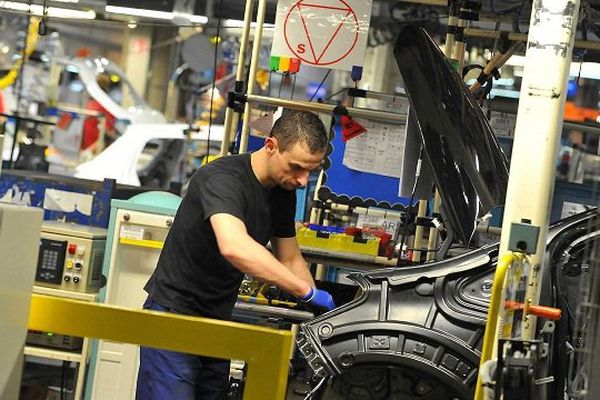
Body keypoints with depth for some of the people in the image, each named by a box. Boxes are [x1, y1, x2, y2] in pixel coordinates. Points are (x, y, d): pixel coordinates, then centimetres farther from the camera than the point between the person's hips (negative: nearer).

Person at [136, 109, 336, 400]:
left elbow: (290, 259, 16)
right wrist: (308, 291, -37)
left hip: (218, 321, 8)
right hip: (174, 312, -8)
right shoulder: (224, 178, -23)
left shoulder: (283, 193, 4)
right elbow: (234, 247, -41)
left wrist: (320, 311, 1)